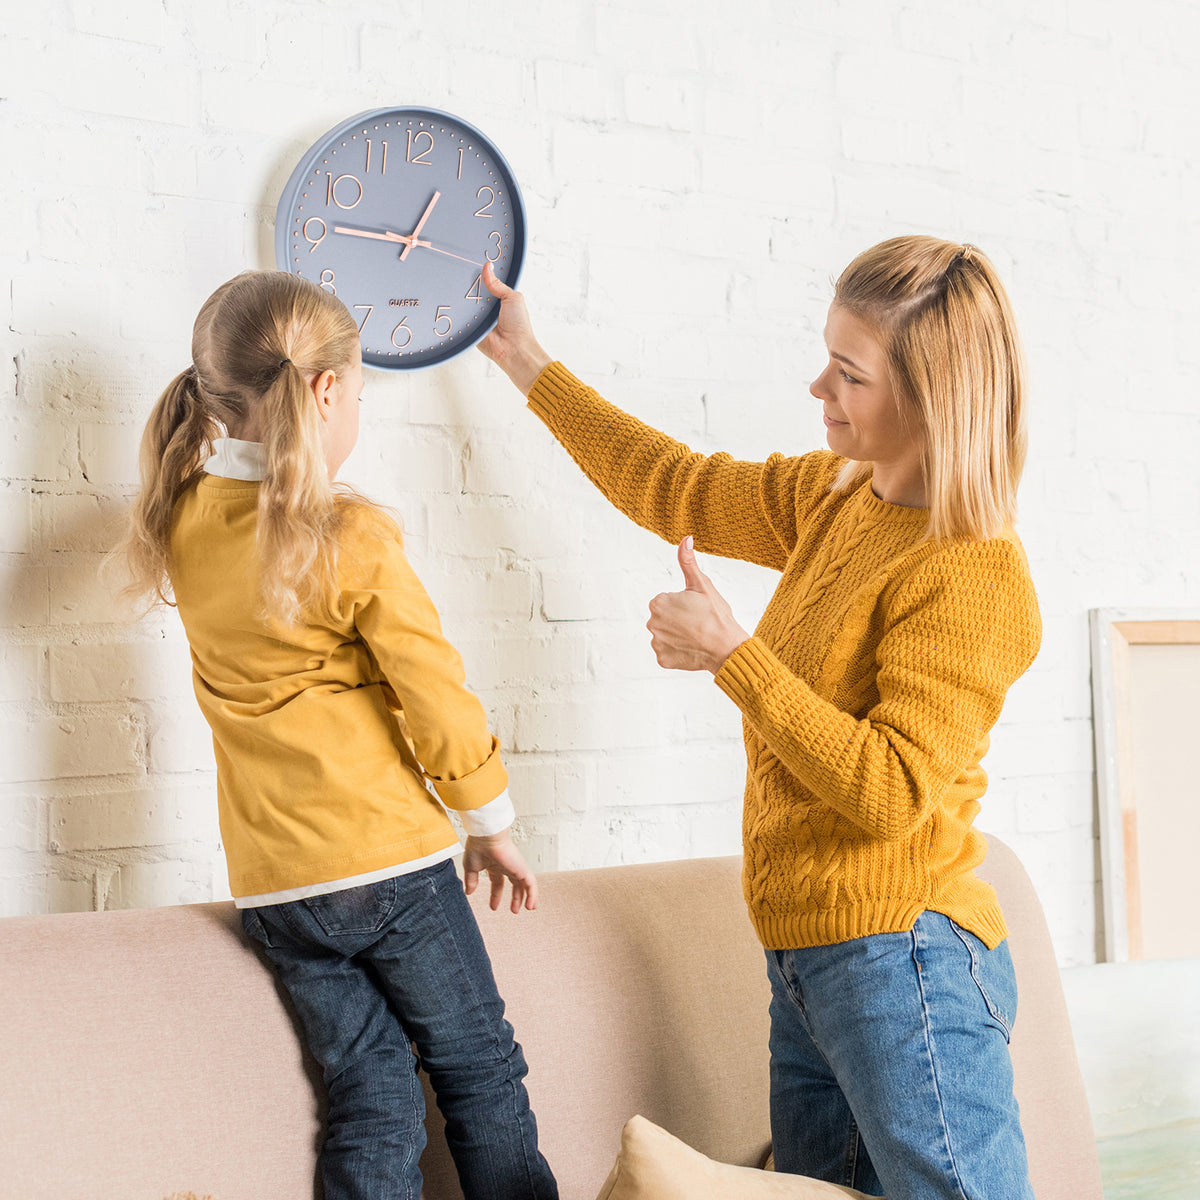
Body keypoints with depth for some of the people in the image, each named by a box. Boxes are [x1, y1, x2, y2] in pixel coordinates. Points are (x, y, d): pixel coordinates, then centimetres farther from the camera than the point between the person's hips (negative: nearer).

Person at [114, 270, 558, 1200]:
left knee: (372, 1102, 10)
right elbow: (437, 697, -10)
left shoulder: (180, 521, 1)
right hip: (390, 860, -5)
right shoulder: (353, 536, -15)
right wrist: (492, 824, 2)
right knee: (481, 1072, 10)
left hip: (273, 881, 6)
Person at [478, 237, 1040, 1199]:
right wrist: (528, 364, 29)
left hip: (901, 951, -9)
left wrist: (733, 654, -20)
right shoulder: (835, 498, 11)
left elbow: (891, 791, -23)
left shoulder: (972, 576, -16)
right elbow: (673, 488, 24)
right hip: (810, 959, 9)